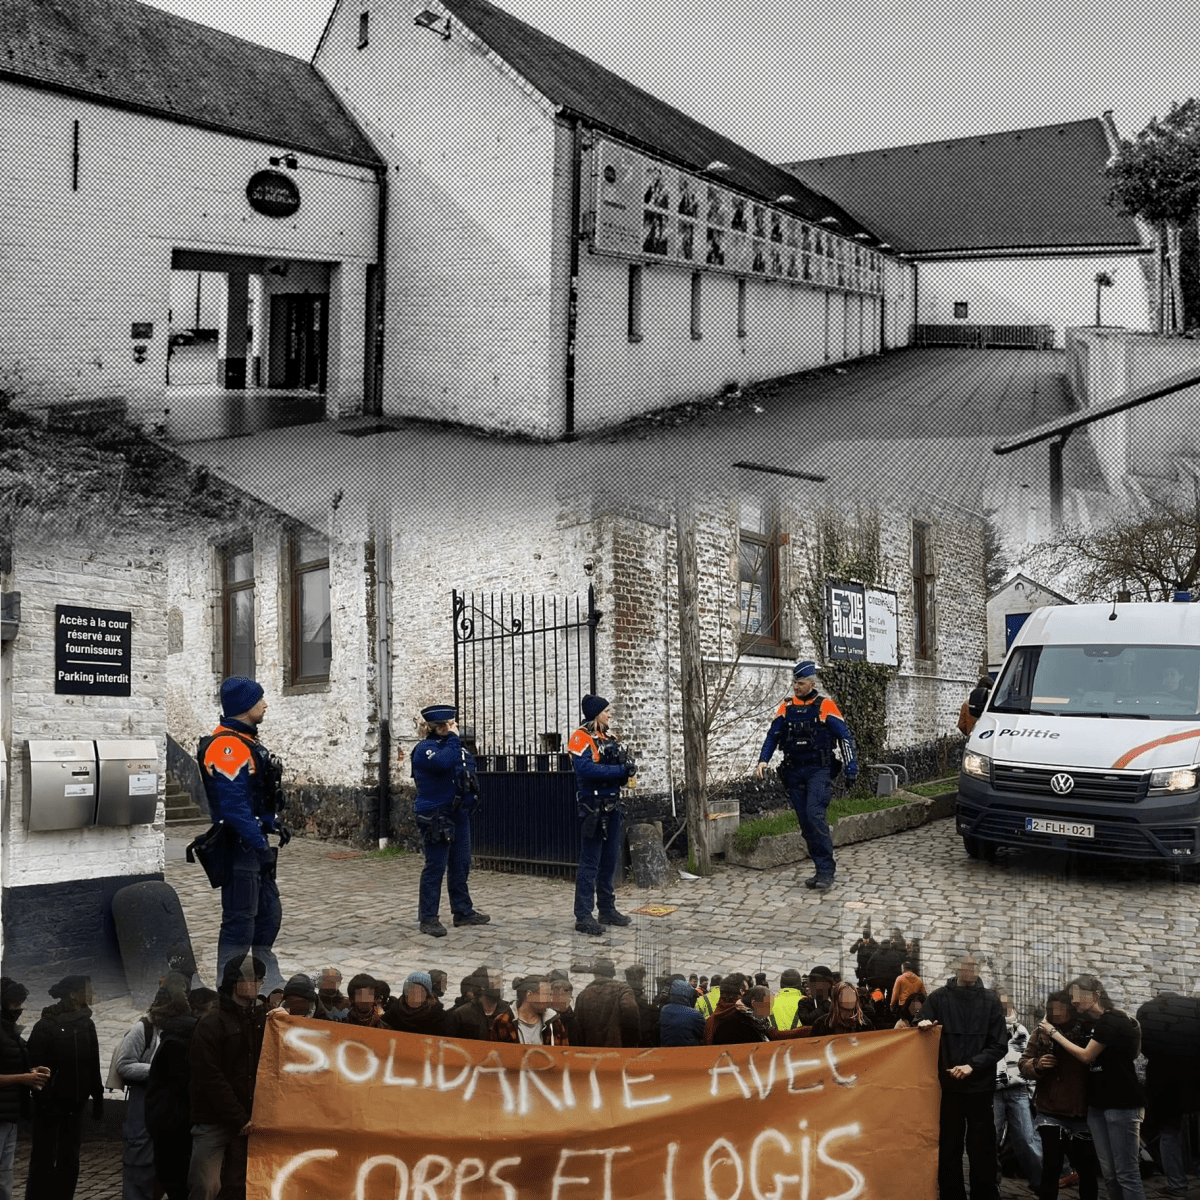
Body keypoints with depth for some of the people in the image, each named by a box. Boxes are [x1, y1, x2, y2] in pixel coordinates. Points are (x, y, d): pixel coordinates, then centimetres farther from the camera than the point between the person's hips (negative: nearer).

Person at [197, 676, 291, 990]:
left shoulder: (245, 741, 14)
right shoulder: (226, 746, -19)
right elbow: (234, 804, -25)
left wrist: (274, 826, 15)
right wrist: (259, 845, -26)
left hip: (256, 841, 10)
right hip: (239, 846, -10)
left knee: (269, 913, 17)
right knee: (240, 919, -3)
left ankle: (268, 978, 29)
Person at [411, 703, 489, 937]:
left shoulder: (455, 747, 13)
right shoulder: (425, 748, -12)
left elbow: (469, 767, 25)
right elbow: (443, 762, -32)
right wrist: (453, 739, -20)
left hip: (459, 813, 8)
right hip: (436, 817, -8)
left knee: (461, 864, 13)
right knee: (435, 867, -3)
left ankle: (463, 911, 24)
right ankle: (428, 918, 5)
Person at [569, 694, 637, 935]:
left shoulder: (608, 739, 16)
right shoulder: (582, 738, -11)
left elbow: (622, 767, 17)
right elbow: (586, 769, -26)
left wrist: (629, 770, -7)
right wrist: (621, 770, -20)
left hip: (612, 807, 9)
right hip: (593, 809, -9)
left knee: (609, 861, 14)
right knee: (590, 863, -6)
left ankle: (607, 910, 24)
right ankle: (583, 917, -3)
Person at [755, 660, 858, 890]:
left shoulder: (825, 706, -2)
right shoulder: (786, 707, 8)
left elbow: (845, 736, -3)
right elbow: (773, 736, 6)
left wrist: (851, 766, -11)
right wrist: (763, 760, -9)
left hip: (819, 770, -5)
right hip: (794, 772, 5)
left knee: (815, 815, -20)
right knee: (805, 823, 5)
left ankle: (826, 871, -14)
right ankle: (822, 870, 15)